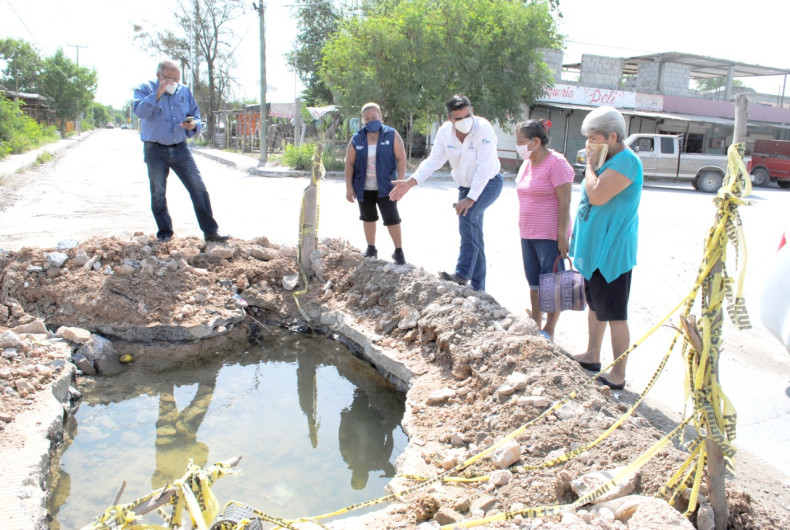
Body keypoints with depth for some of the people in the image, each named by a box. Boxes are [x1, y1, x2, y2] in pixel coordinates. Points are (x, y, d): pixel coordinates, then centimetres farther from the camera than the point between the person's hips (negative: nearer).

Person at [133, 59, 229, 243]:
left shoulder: (184, 91, 10)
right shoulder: (145, 89, 0)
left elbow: (196, 115, 15)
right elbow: (140, 111, -19)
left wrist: (193, 125, -8)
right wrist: (158, 93, -24)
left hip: (180, 149, 2)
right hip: (155, 151, -2)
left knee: (199, 188, -7)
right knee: (158, 193, 5)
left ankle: (210, 231, -4)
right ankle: (165, 233, 19)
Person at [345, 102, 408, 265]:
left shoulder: (391, 135, -4)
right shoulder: (357, 139, 1)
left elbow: (401, 159, -6)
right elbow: (349, 163, 3)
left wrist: (400, 181, -14)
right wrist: (349, 187, -3)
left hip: (385, 186, -3)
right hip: (363, 188, 3)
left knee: (392, 218, -6)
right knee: (368, 217, 13)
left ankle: (399, 251, 5)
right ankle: (371, 248, 27)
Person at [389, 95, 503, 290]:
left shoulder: (483, 128, -25)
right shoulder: (444, 132, -9)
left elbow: (484, 167, -28)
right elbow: (433, 161, -6)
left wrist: (470, 199, -30)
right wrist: (410, 182, -19)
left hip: (489, 184, -6)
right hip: (465, 186, 6)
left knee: (467, 215, -31)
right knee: (473, 236, 9)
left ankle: (463, 273, -29)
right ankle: (478, 287, 19)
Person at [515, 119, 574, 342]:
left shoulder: (556, 163, -13)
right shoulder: (527, 164, 12)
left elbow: (565, 203, -16)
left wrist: (562, 236, -19)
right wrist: (523, 230, 16)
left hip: (550, 236, -8)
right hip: (528, 234, 8)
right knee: (534, 282, 14)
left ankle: (549, 331, 12)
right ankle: (535, 325, 25)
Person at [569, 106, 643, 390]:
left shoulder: (626, 161, -18)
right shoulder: (609, 161, 12)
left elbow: (597, 196, -28)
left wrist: (589, 165, -17)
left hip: (612, 252, -10)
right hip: (596, 248, 10)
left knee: (615, 314, -2)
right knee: (594, 305, 21)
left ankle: (618, 375, 8)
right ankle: (591, 356, 37)